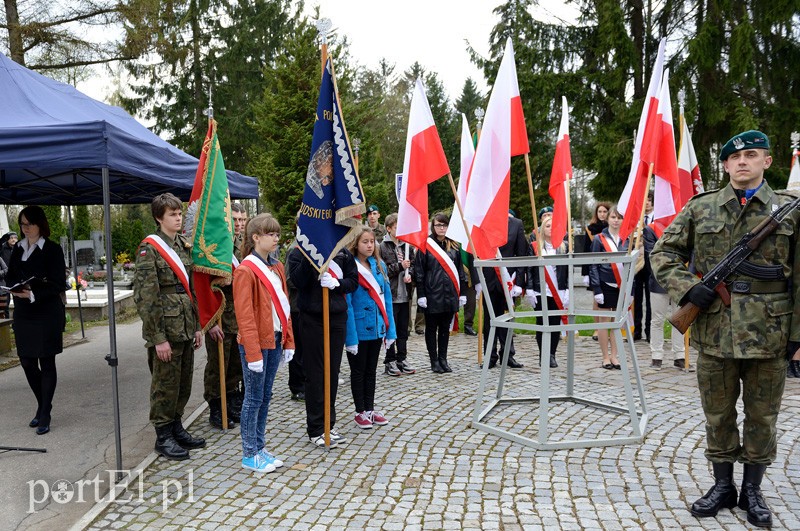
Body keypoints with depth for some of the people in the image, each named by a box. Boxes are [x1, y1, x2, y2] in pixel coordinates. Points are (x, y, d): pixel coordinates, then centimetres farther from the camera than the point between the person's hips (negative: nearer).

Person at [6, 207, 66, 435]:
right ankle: (42, 407, 27)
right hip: (23, 314, 6)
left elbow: (59, 284, -10)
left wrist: (34, 294, -23)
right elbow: (10, 277, 14)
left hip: (47, 313, -6)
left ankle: (45, 415, 9)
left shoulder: (52, 249, -6)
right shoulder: (18, 250, 12)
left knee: (47, 364, 1)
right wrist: (15, 287, -8)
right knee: (27, 362, 9)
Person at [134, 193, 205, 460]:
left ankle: (177, 428, 30)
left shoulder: (183, 246, 11)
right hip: (166, 330, -7)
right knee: (165, 385, 5)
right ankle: (163, 436, 19)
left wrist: (197, 326, 13)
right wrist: (158, 337, -16)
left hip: (185, 328, 7)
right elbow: (145, 296, -15)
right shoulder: (149, 249, -11)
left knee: (184, 383, 15)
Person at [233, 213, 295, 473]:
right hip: (256, 342, -8)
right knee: (254, 398, 2)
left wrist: (288, 341, 11)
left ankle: (260, 448, 26)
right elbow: (245, 316, -17)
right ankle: (249, 455, 14)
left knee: (265, 396, 15)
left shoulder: (277, 267, 11)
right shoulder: (246, 270, -14)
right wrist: (253, 353, -19)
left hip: (275, 340, 8)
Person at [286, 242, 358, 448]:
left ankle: (328, 425, 23)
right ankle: (315, 430, 12)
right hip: (312, 319, -3)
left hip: (337, 317, 3)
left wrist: (337, 283, -15)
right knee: (315, 374, 1)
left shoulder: (342, 253, 8)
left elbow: (353, 281, 4)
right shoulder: (299, 253, 0)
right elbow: (298, 280, -16)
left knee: (332, 373, 10)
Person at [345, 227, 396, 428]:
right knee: (358, 371, 10)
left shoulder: (380, 266, 4)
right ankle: (360, 412, 23)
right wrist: (350, 336, -19)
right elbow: (347, 305, -16)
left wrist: (390, 329, 4)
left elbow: (386, 298, 7)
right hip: (359, 329, -5)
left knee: (371, 370, 17)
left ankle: (370, 409, 29)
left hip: (376, 328, 6)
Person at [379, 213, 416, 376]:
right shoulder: (383, 247, -7)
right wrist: (399, 266, -16)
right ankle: (390, 361, 13)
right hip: (390, 294, -5)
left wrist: (409, 273, -5)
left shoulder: (407, 245, 10)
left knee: (403, 330, 12)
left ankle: (401, 359, 22)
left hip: (405, 295, 5)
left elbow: (414, 264, 15)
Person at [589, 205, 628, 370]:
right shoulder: (599, 239, -3)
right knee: (604, 320, 4)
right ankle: (605, 357, 13)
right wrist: (597, 289, -11)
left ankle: (614, 356, 19)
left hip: (621, 285, 3)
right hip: (605, 285, -3)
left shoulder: (626, 239, 6)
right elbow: (594, 266, -5)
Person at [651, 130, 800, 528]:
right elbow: (663, 254, 6)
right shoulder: (700, 208, 4)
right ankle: (722, 486, 29)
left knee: (762, 416, 12)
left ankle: (752, 490, 29)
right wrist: (687, 288, -10)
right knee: (718, 415, 12)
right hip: (714, 330, 1)